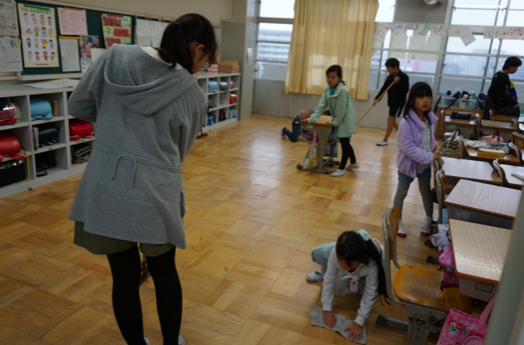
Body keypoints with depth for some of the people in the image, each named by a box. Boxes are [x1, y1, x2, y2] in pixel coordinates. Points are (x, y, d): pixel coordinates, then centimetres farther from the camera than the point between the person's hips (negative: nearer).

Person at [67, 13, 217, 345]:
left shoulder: (116, 56, -1)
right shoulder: (194, 95, -3)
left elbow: (78, 106, 6)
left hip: (106, 190, 2)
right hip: (157, 193, -1)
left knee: (124, 276, 17)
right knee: (164, 270, 22)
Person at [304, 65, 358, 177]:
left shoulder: (342, 90, -26)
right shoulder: (327, 89, -2)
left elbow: (341, 110, -23)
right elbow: (321, 105, -3)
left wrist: (335, 122, -15)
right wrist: (312, 119, -10)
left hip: (345, 121, -9)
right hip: (339, 120, 9)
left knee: (344, 144, -1)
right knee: (345, 143, 20)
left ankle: (341, 169, 7)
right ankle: (354, 163, 38)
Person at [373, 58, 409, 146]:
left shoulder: (404, 77, -13)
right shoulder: (390, 77, 4)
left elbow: (406, 90, -17)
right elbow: (383, 88, -1)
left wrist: (398, 83, -28)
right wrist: (377, 99, -11)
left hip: (399, 102, -7)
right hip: (392, 102, 7)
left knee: (391, 119, -6)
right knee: (392, 121, 12)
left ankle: (385, 140, 0)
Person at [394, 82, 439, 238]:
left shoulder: (429, 118, -6)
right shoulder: (406, 123, -28)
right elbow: (408, 148, -29)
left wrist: (435, 145, -1)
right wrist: (430, 157, -26)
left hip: (425, 164, 6)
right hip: (408, 163, -6)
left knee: (426, 191, 20)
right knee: (401, 193, 14)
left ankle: (429, 219, 40)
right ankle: (397, 222, 30)